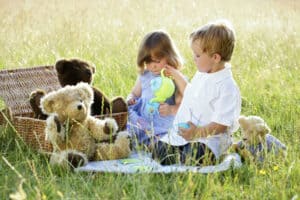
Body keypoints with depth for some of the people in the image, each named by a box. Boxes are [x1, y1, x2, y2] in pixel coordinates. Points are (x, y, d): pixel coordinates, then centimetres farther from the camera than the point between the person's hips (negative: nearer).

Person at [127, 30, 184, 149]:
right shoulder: (144, 76, 13)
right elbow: (134, 93, 28)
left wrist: (171, 109, -28)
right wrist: (130, 99, 4)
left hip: (163, 128, -5)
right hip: (142, 122, 5)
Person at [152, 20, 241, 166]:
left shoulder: (227, 87, -15)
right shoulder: (201, 75, 14)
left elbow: (222, 124, -20)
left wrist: (198, 132, -29)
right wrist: (176, 76, 37)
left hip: (207, 139, -8)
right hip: (180, 133, 8)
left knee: (193, 157, -36)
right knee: (158, 149, -11)